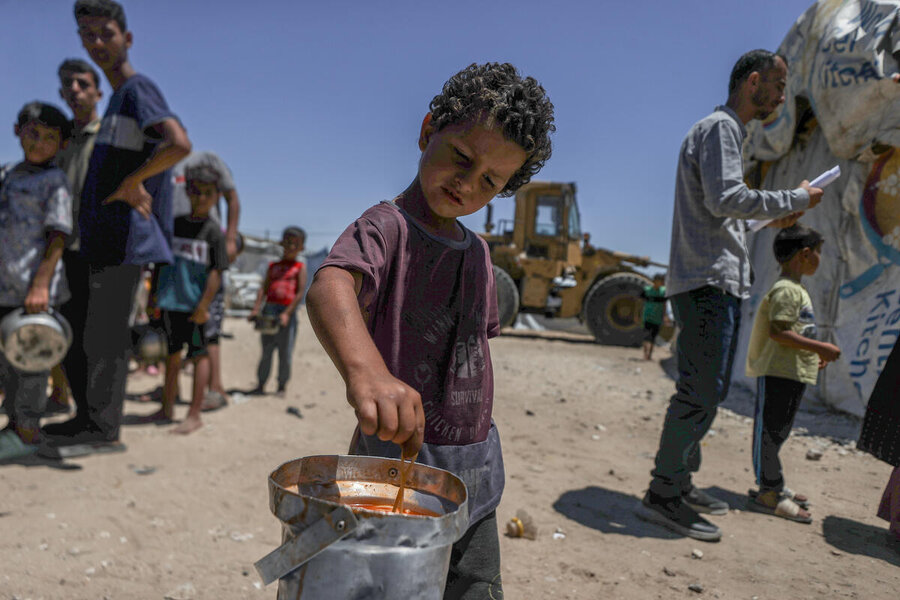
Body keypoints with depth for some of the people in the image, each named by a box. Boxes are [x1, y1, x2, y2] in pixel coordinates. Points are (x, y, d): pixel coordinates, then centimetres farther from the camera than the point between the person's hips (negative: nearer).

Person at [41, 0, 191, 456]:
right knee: (80, 331, 13)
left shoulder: (139, 90, -8)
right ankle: (88, 417, 22)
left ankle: (104, 430, 0)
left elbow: (180, 145, -27)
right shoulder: (116, 102, 21)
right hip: (96, 241, 10)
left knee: (104, 334, -7)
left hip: (122, 239, -10)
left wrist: (131, 183, -17)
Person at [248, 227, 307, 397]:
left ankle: (282, 386, 13)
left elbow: (301, 292, -5)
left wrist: (287, 313, -14)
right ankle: (261, 385, 16)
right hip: (269, 309, 3)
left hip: (287, 312, -3)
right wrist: (256, 309, -5)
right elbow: (264, 288, 9)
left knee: (285, 352, 2)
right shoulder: (273, 266, 16)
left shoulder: (300, 267, 5)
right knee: (266, 351, 8)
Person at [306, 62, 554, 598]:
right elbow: (329, 287, -36)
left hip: (477, 465, 7)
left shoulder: (478, 252, 8)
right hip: (400, 459, -6)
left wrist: (479, 455, 18)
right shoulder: (388, 226, -14)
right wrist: (366, 369, -56)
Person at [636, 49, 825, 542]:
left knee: (705, 390, 13)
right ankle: (663, 494, -5)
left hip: (718, 283, 11)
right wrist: (795, 199, -9)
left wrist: (767, 220, 19)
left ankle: (680, 483, 21)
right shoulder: (719, 127, -6)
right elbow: (726, 199, -20)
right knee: (701, 392, -11)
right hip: (708, 283, -11)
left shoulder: (727, 131, 26)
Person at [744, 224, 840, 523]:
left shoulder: (796, 289, 19)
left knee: (777, 431, 16)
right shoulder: (786, 290, -14)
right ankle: (769, 492, 0)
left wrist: (815, 353, 20)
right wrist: (820, 348, -20)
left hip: (793, 372, 11)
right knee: (770, 431, -5)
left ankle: (773, 486, 26)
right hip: (778, 372, -11)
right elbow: (778, 331, -22)